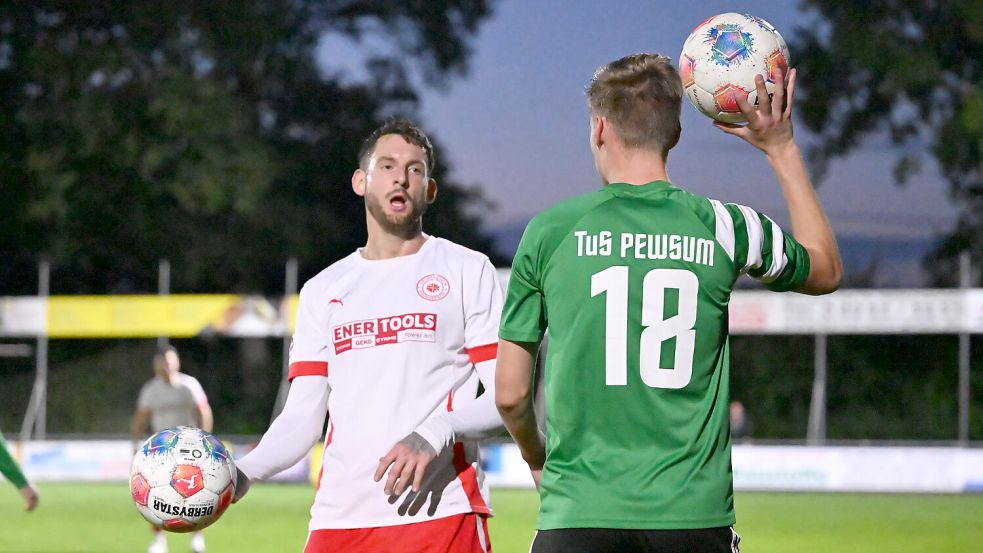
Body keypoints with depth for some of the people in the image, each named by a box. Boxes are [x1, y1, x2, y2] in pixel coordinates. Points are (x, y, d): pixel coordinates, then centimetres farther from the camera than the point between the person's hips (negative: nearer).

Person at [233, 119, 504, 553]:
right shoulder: (322, 291, 18)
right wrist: (244, 472, -6)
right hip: (339, 517, 3)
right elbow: (303, 417, 12)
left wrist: (436, 435, -18)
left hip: (442, 515, -3)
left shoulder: (468, 272, 7)